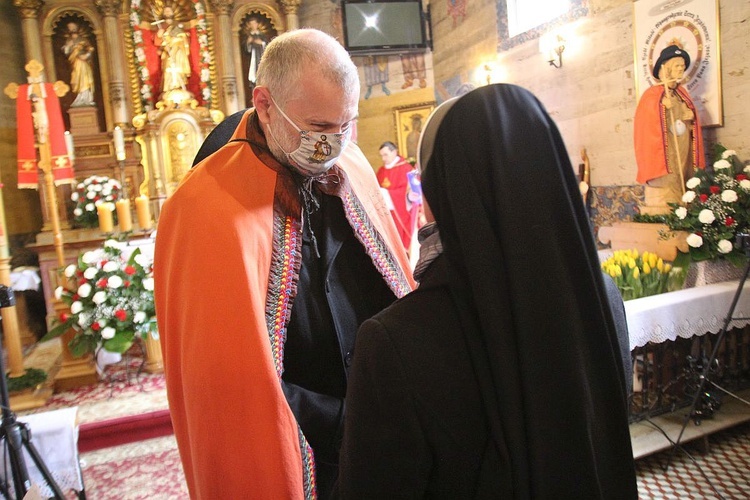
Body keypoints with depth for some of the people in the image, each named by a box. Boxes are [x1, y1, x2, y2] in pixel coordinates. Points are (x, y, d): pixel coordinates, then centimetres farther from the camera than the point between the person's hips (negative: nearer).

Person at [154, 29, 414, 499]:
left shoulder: (351, 166, -2)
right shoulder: (210, 209, -21)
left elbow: (398, 288, 4)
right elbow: (233, 375, -20)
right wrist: (345, 422, -16)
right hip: (298, 456, -5)